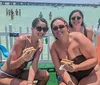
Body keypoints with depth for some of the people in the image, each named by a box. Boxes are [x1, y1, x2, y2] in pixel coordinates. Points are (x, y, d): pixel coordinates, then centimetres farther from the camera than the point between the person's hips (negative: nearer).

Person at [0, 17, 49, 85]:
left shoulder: (40, 45, -7)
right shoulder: (21, 39, -24)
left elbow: (34, 65, -18)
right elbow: (11, 65, -23)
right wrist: (23, 58, -43)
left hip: (20, 73, 6)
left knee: (45, 75, -9)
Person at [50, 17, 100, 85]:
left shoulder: (78, 37, -20)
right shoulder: (53, 47, -12)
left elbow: (94, 59, -18)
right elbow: (59, 69, -13)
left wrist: (76, 67, -30)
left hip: (91, 74, -2)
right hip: (71, 76, 2)